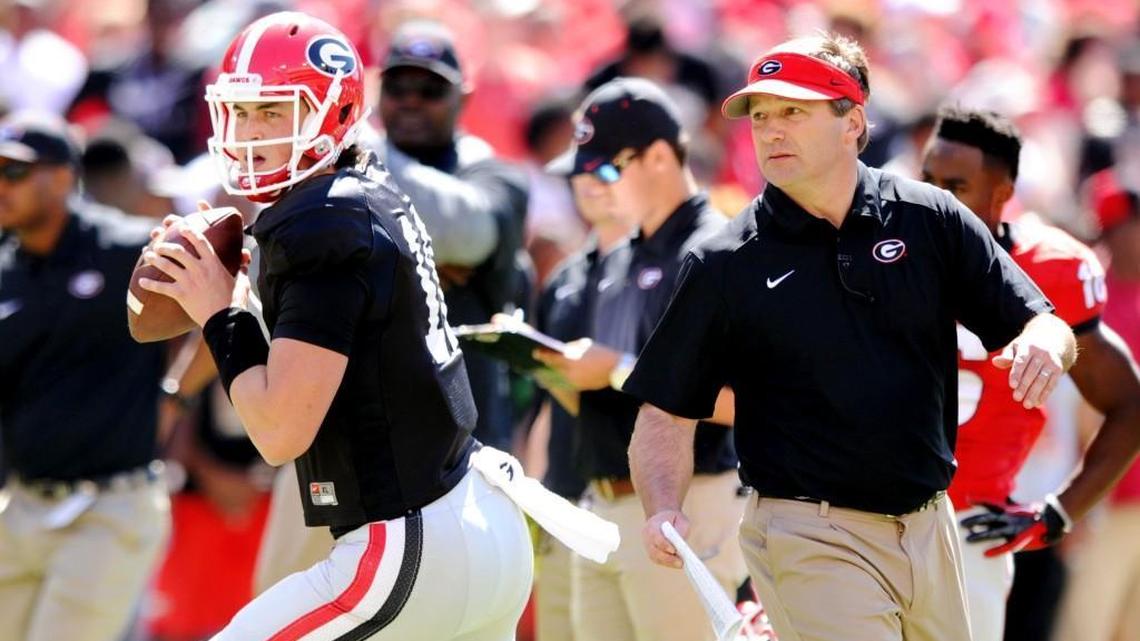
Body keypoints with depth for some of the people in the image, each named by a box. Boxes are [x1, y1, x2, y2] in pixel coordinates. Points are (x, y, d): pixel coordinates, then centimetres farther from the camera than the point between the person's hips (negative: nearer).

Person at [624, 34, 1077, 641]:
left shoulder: (932, 219, 3)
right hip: (809, 540, -4)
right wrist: (664, 512, -20)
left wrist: (1045, 346, -19)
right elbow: (666, 411, -2)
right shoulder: (723, 265, -3)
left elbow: (1044, 325, 5)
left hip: (931, 530, 4)